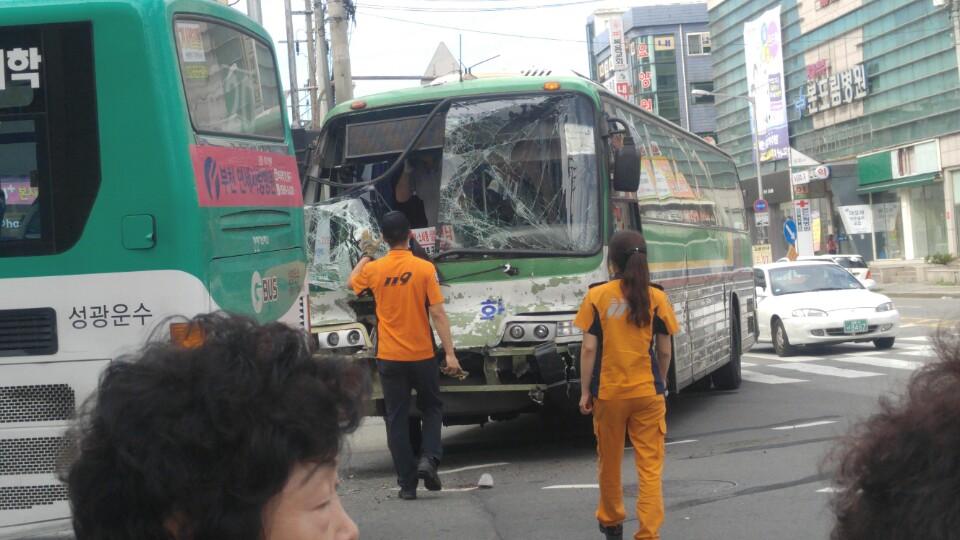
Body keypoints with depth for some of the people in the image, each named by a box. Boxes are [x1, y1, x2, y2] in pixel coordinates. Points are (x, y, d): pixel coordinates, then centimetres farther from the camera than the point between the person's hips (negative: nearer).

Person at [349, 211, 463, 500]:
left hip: (389, 357, 1)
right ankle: (429, 458, -4)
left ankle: (407, 483, 5)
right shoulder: (424, 268, -9)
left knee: (397, 418, 7)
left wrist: (366, 254, 35)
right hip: (422, 355, -1)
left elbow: (353, 283, 21)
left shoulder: (373, 269, -2)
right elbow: (438, 314, -12)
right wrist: (450, 353, -9)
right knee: (432, 408, 18)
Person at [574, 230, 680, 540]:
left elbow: (589, 349, -6)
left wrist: (585, 391, 2)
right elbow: (664, 351, 2)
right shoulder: (656, 298, -2)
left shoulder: (597, 297, -6)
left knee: (610, 461, 18)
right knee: (650, 466, 2)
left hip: (608, 392, 0)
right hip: (647, 392, 0)